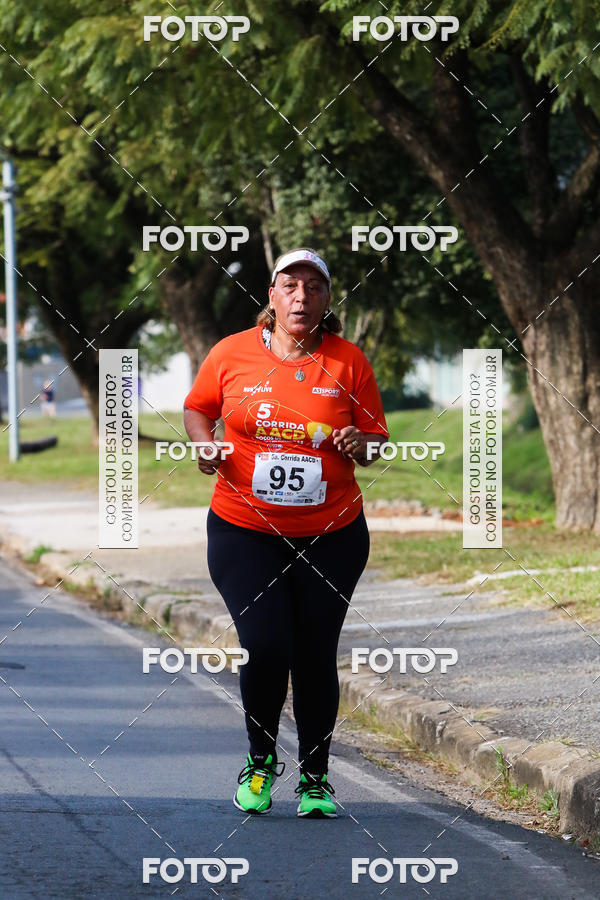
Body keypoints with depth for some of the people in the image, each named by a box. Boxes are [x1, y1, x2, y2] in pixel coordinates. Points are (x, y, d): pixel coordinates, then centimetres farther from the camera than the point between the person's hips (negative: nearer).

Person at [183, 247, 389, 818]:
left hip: (331, 535, 1)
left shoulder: (348, 362, 0)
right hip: (245, 530, -1)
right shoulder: (231, 353, -1)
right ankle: (260, 760, 14)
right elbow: (196, 409, 15)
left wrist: (360, 444, -16)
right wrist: (205, 443, -5)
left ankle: (314, 778, 21)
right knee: (266, 648, -13)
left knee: (316, 656, 3)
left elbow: (378, 439, 6)